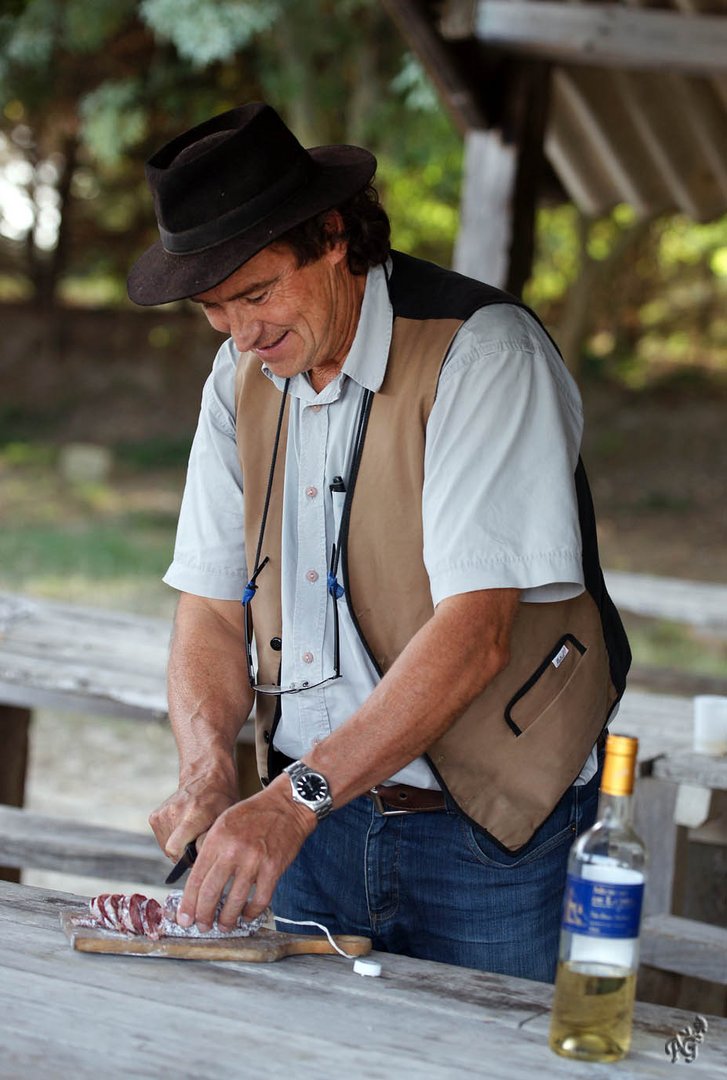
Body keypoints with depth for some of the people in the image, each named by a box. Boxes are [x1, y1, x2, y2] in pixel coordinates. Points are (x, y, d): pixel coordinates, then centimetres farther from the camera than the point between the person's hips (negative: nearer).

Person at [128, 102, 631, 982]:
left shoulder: (484, 351, -16)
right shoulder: (242, 376, 6)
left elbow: (474, 632, -24)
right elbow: (210, 610, 6)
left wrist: (295, 796, -30)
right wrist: (207, 770, -13)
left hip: (490, 837, -5)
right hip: (310, 814, 5)